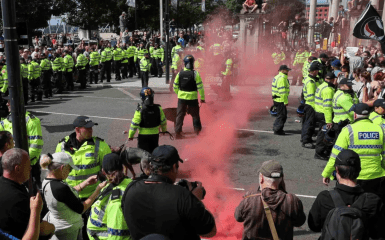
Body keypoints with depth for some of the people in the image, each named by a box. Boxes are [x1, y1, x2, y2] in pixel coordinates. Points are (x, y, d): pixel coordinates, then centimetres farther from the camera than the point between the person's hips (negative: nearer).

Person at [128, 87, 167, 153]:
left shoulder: (140, 110, -19)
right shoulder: (158, 108, -10)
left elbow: (134, 124, -15)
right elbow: (163, 121, 2)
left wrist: (130, 135, -2)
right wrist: (164, 130, 21)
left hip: (143, 135, -3)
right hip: (155, 134, 3)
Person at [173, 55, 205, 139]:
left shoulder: (180, 73, -2)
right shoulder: (195, 74, -12)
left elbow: (175, 86, 6)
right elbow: (200, 87, -10)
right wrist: (202, 98, 0)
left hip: (181, 97, 2)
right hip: (192, 97, -2)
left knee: (180, 114, 8)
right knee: (195, 114, 15)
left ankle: (177, 132, 5)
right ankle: (197, 130, 28)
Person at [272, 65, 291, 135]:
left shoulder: (277, 77, 16)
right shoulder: (282, 78, -18)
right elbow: (282, 91, -22)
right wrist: (285, 101, -19)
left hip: (277, 99, 10)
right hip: (281, 100, -10)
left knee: (280, 114, 19)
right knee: (282, 115, -2)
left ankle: (276, 128, 26)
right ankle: (277, 130, 4)